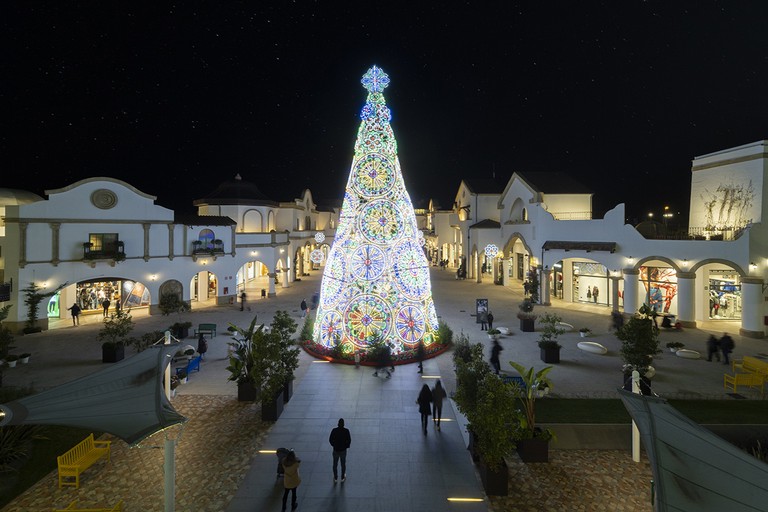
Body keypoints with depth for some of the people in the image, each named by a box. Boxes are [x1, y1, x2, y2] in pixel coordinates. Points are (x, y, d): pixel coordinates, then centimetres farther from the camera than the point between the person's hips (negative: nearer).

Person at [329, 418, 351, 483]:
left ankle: (335, 478, 34)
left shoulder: (334, 430, -17)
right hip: (343, 450, 0)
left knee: (335, 464, 20)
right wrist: (346, 446, 7)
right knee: (343, 464, 20)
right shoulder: (346, 431, -19)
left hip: (336, 450, 0)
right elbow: (349, 440, -13)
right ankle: (342, 478, 34)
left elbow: (330, 440, -8)